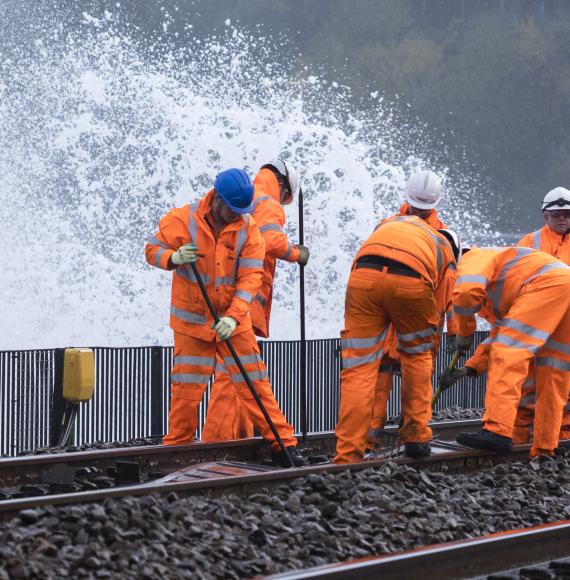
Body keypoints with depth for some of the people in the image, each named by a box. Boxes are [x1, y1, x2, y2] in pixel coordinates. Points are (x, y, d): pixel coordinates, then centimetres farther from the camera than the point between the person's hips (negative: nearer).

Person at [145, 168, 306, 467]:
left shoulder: (248, 228, -7)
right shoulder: (183, 219, -11)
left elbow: (250, 277, -12)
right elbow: (153, 249, -3)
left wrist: (233, 317, -24)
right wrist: (173, 258, -27)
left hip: (233, 320, 1)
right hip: (192, 319, -1)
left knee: (254, 381, 1)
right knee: (187, 386, 2)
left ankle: (283, 444, 7)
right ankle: (176, 447, 17)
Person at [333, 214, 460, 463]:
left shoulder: (391, 222, 41)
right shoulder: (446, 257, 32)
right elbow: (436, 316, 30)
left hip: (364, 274, 1)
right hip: (410, 282, -1)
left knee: (358, 369, 7)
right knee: (417, 356, 26)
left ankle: (347, 457, 3)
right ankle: (416, 438, 28)